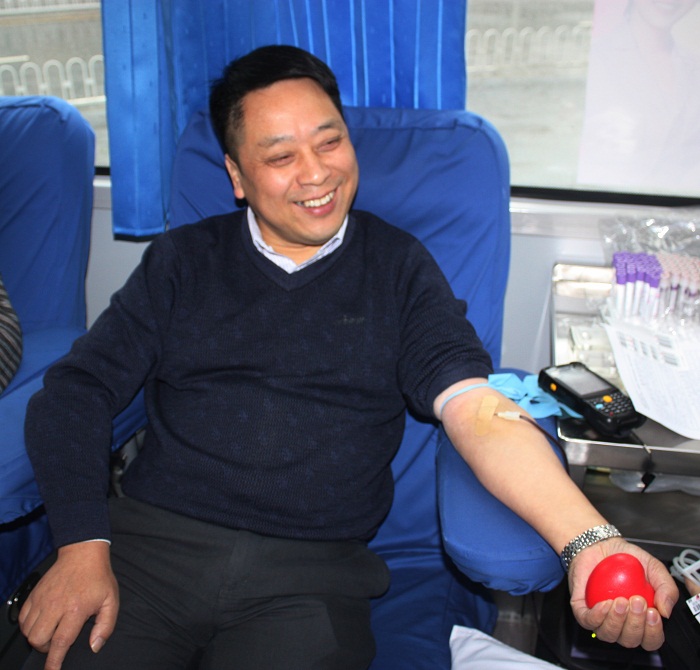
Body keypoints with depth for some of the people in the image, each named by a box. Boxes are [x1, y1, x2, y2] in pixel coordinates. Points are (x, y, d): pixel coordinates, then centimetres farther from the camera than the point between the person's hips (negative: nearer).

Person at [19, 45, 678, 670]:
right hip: (149, 546, 1)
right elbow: (75, 391, 6)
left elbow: (478, 411, -5)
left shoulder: (399, 270, 8)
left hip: (308, 577, 0)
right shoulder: (181, 260, 11)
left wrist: (588, 541, -21)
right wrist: (82, 547, -9)